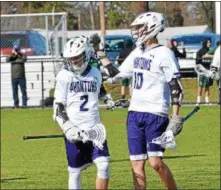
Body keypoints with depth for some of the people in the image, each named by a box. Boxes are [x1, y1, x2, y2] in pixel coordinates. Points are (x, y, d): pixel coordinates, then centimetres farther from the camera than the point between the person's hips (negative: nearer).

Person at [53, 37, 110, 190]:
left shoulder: (95, 74, 7)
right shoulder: (64, 76, -3)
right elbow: (58, 108, -5)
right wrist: (68, 128, -15)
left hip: (94, 129, 3)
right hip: (75, 131, -3)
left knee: (103, 165, -10)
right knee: (75, 172, 3)